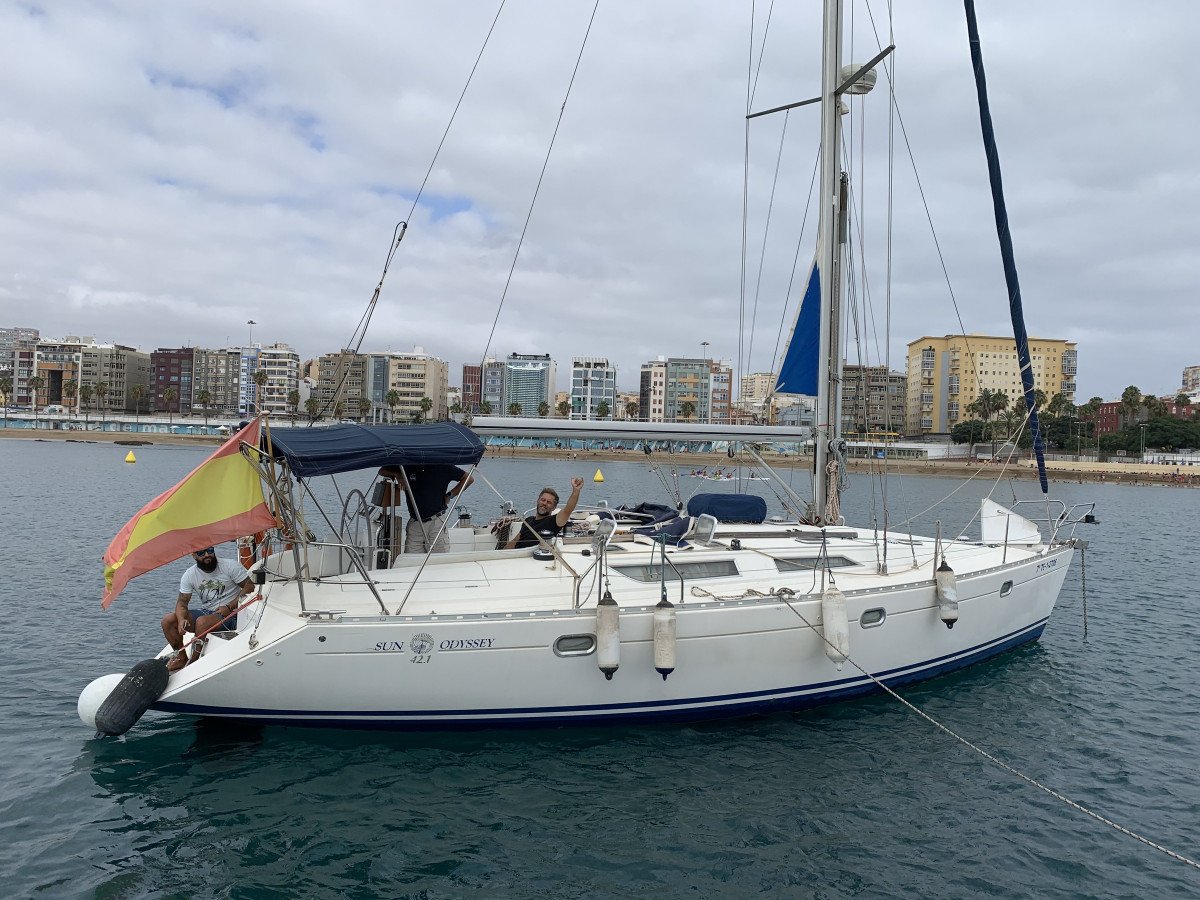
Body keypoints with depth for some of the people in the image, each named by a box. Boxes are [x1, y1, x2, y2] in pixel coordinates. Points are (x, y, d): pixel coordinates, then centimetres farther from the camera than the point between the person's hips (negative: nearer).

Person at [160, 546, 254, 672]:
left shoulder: (231, 566, -9)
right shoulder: (189, 575, 2)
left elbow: (249, 587, -10)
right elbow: (182, 602, 0)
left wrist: (229, 607, -19)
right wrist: (181, 619, -22)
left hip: (230, 614, -5)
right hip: (205, 611, 5)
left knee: (202, 622, -34)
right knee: (168, 620, -8)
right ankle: (182, 657, 7)